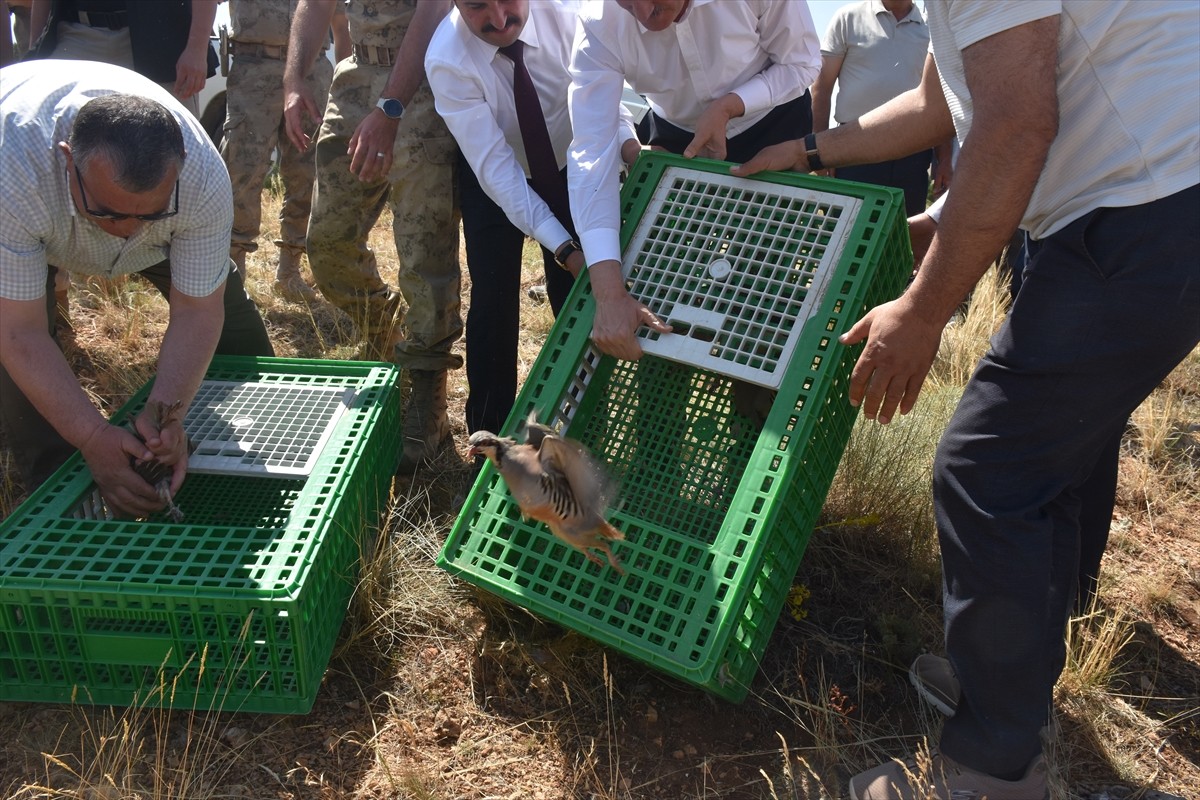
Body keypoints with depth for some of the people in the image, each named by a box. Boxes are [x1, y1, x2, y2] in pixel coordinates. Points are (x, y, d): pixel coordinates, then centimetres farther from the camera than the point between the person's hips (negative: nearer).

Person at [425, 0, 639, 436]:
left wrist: (629, 143, -41)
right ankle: (490, 435, 7)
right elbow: (495, 168, -32)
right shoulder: (447, 60, -30)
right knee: (493, 300, -11)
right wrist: (564, 247, -39)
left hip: (569, 168, 2)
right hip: (495, 178, -2)